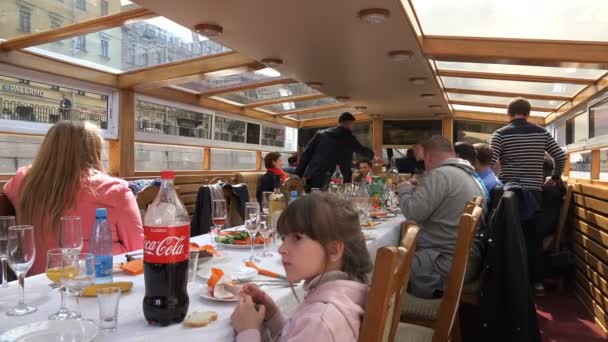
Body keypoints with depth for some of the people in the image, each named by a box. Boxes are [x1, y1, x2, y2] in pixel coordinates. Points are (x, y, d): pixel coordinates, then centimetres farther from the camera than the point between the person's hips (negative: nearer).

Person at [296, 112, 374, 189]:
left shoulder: (320, 134, 13)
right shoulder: (349, 138, 7)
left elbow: (306, 154, 8)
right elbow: (363, 150, 25)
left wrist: (298, 175, 8)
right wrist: (372, 155, 47)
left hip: (310, 178, 3)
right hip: (326, 182, -3)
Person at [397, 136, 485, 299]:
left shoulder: (440, 174, -13)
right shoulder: (470, 178, 18)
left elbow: (412, 212, -19)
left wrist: (404, 188, 0)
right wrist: (421, 190, 20)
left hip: (448, 263, -10)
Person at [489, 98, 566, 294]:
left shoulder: (500, 134, -3)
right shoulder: (541, 132, 6)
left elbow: (489, 162, -12)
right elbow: (561, 156, 6)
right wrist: (554, 178, 20)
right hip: (534, 192, 2)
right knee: (534, 237, 9)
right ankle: (537, 281, 14)